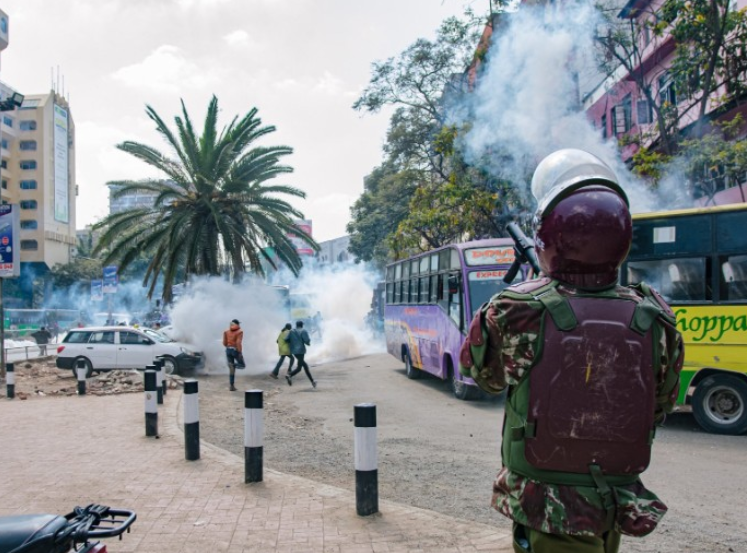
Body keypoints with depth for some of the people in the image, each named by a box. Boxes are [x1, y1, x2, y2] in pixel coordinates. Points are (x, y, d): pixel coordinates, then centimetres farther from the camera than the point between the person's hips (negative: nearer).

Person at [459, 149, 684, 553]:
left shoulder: (514, 314, -20)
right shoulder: (655, 323, -11)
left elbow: (479, 370, 1)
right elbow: (659, 409, 4)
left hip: (547, 513, -3)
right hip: (615, 513, 3)